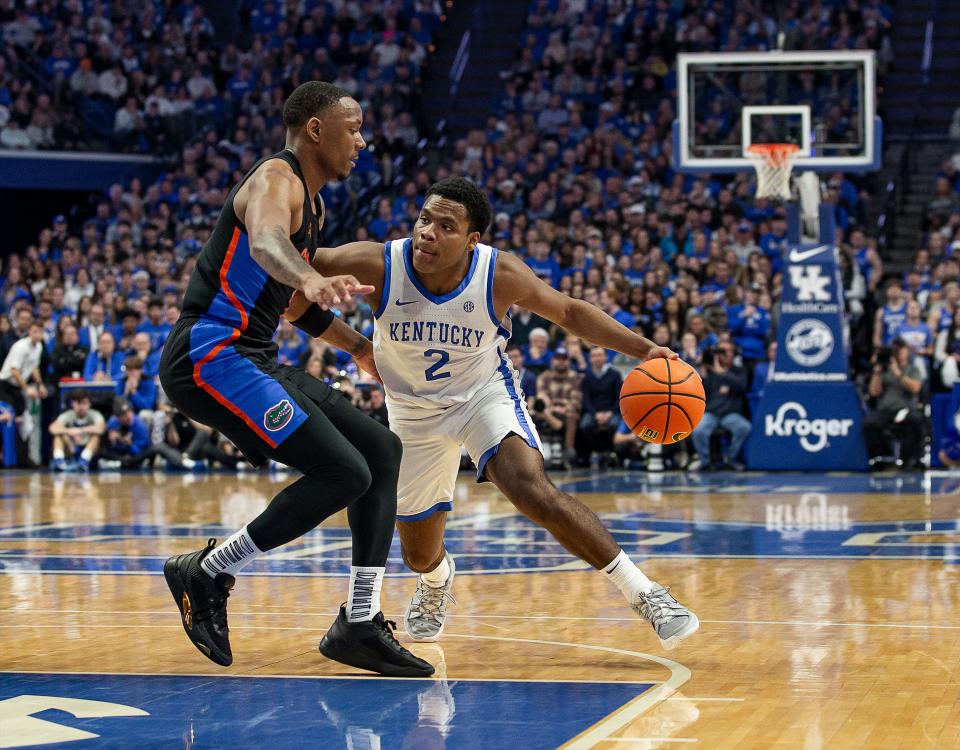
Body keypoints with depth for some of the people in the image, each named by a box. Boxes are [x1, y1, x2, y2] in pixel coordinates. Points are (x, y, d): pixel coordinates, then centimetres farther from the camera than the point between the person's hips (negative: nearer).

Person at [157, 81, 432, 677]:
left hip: (253, 360, 11)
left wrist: (361, 349, 42)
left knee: (382, 450, 7)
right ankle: (207, 573, -6)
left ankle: (360, 624, 8)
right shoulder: (276, 178, -12)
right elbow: (265, 241, -38)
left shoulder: (313, 205, 20)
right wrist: (309, 277, -59)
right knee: (342, 472, -20)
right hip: (211, 356, -11)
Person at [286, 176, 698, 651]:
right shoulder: (379, 266, -27)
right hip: (414, 411, 2)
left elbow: (569, 312, -8)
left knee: (532, 490, -31)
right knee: (418, 554, 13)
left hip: (485, 394, -2)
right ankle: (437, 579, 54)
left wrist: (643, 349, -17)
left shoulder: (501, 275, -25)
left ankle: (644, 595, -25)